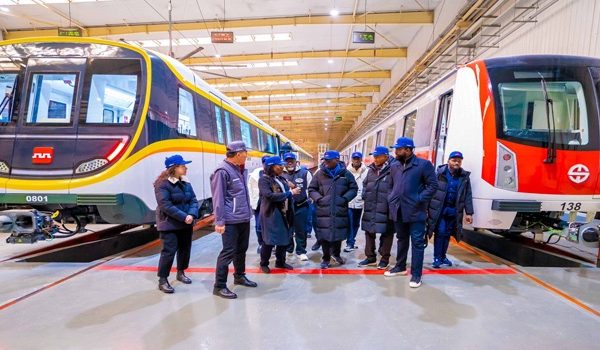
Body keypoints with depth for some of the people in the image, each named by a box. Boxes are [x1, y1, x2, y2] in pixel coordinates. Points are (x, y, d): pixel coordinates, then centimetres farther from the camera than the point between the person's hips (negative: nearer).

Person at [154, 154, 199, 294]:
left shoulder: (186, 182, 7)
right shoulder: (163, 184, -15)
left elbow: (193, 200, 3)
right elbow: (166, 205, -23)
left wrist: (191, 215, -16)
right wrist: (183, 217, -25)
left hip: (186, 224, 7)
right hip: (169, 225, -7)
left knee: (185, 249, 15)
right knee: (169, 251, -8)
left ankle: (181, 273, 35)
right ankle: (162, 280, 5)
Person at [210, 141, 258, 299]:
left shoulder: (241, 170, 12)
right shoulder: (223, 171, -16)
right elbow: (218, 198, -17)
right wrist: (219, 221, -18)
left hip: (244, 218, 9)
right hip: (231, 221, -9)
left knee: (242, 249, 19)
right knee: (228, 252, -4)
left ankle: (239, 276, 36)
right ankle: (219, 286, 6)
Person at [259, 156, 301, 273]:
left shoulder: (281, 178, 11)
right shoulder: (264, 179, -11)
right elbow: (269, 196, -25)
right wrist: (290, 192, -22)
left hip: (284, 214, 7)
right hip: (271, 214, -7)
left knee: (284, 238, 13)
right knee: (269, 240, 2)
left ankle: (280, 262, 29)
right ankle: (264, 263, 20)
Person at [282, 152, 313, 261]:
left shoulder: (304, 172, 1)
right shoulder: (280, 174, 0)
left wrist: (308, 199, 2)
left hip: (301, 206, -1)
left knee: (301, 230, 4)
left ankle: (301, 251, 16)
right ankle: (288, 249, 30)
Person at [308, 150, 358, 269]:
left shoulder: (346, 174, 4)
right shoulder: (319, 174, 4)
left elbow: (353, 188, 9)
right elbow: (311, 189, 10)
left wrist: (345, 198, -5)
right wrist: (318, 199, -5)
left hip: (340, 210, 1)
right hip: (324, 211, 0)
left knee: (339, 234, 11)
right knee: (324, 235, 1)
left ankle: (336, 254, 36)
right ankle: (326, 258, 17)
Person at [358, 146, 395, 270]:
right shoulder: (371, 169, 11)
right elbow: (365, 184, 22)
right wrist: (365, 195, 8)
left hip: (385, 209, -7)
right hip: (370, 208, 7)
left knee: (386, 234, 7)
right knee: (369, 232, 14)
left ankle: (385, 259, 21)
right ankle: (370, 257, 28)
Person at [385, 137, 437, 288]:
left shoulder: (424, 164, -7)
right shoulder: (394, 166, 11)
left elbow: (433, 185, -8)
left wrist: (419, 200, -15)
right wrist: (391, 199, 6)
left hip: (416, 211, -5)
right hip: (398, 211, 6)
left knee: (417, 242, 0)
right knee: (402, 240, 19)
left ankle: (416, 274, 8)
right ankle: (400, 267, 34)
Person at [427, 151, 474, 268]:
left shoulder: (464, 176, 4)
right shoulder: (440, 173, -5)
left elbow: (468, 196, 5)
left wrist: (469, 213, 0)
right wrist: (426, 206, -9)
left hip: (453, 210, 3)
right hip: (439, 209, -3)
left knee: (447, 233, 13)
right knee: (440, 232, -5)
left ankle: (443, 256, 28)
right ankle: (437, 258, 6)